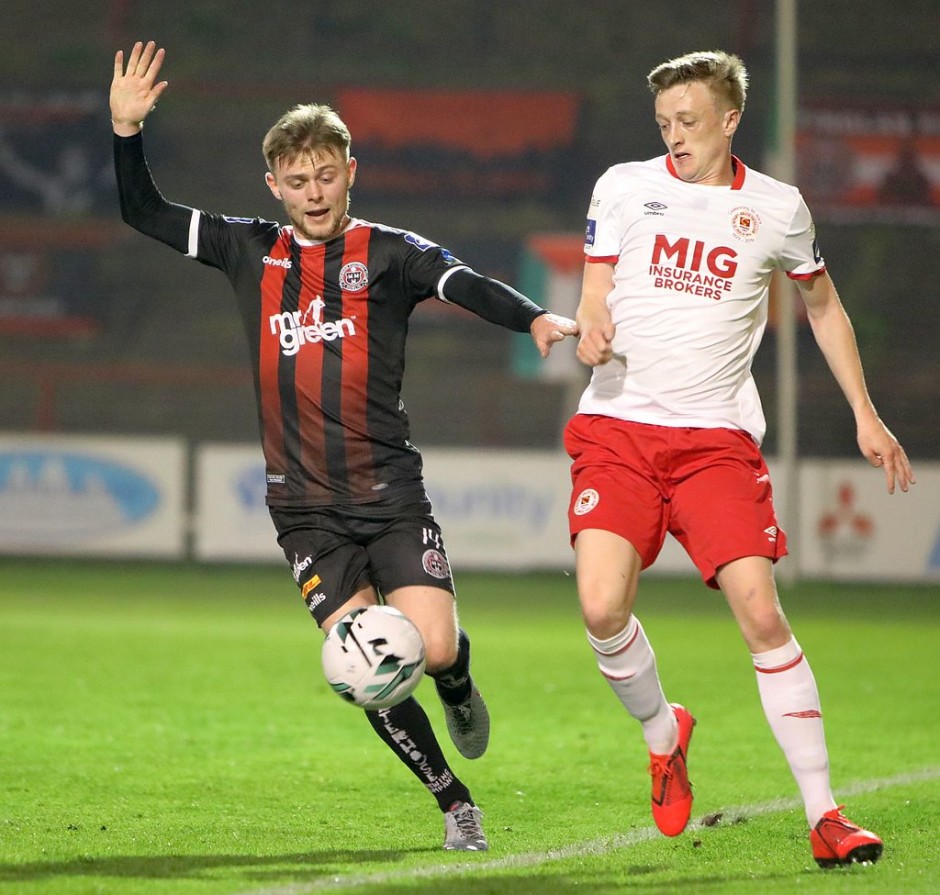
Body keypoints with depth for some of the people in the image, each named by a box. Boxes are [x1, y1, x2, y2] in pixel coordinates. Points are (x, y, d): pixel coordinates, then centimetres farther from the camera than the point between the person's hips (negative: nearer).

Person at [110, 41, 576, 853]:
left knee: (433, 649, -15)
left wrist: (533, 319, -37)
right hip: (306, 509, 2)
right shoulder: (251, 253, 9)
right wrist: (126, 131, -1)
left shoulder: (388, 254, 0)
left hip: (390, 495, -2)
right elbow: (143, 213, 14)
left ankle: (460, 693, 23)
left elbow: (466, 286, -17)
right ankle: (456, 805, 8)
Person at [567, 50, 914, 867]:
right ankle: (663, 732, 14)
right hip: (619, 426, 0)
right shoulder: (624, 187, 5)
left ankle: (824, 814, -6)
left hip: (718, 438, 0)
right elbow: (595, 300, 8)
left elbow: (824, 307, 21)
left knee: (762, 614, -12)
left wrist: (865, 416, 17)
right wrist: (592, 335, -16)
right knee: (603, 608, -18)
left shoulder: (776, 208, 6)